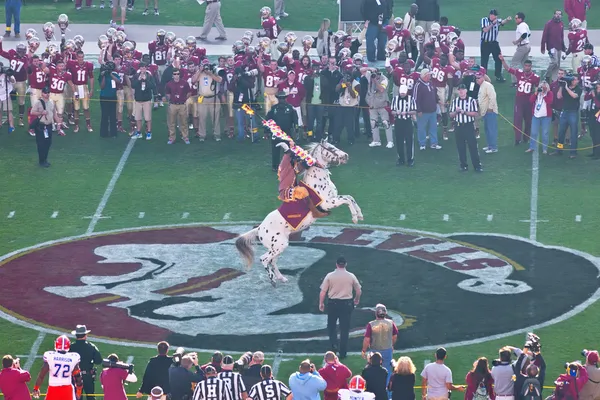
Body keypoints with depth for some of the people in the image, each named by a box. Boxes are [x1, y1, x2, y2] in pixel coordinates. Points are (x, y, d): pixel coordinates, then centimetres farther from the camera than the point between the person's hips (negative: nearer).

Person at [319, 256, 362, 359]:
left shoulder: (330, 276, -7)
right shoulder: (351, 276, -3)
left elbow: (323, 291, -7)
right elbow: (358, 291, 6)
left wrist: (321, 303, 6)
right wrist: (357, 300, 25)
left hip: (333, 303, 0)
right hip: (347, 303, 0)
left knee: (331, 325, 20)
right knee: (344, 328, 7)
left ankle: (333, 344, -1)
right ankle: (343, 353, 10)